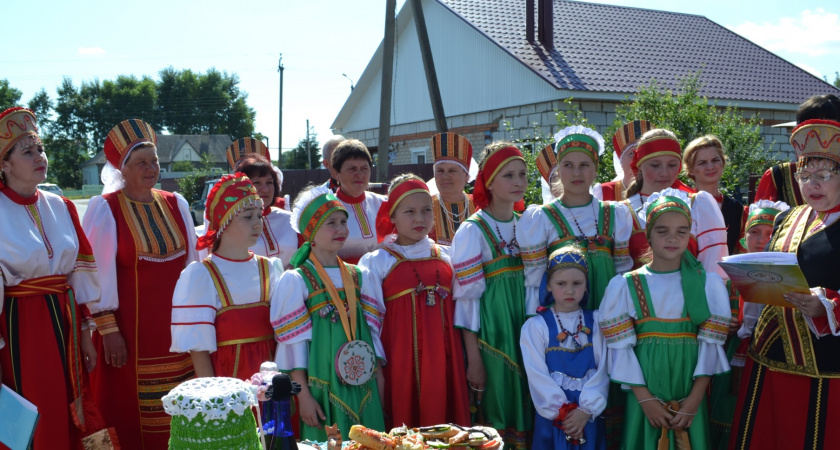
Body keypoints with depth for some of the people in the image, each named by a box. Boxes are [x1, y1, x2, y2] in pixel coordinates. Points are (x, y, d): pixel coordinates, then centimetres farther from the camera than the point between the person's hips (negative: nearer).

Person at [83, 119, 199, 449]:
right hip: (129, 327, -4)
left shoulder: (176, 204, 8)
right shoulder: (105, 209, -6)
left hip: (176, 328, 4)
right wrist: (107, 329, -12)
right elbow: (99, 273, -8)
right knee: (130, 412, 3)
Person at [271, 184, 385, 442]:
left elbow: (372, 330, 12)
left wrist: (379, 377, 9)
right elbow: (294, 342, -8)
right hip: (322, 386, -4)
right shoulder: (296, 280, -5)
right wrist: (303, 394, -10)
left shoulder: (358, 276, 9)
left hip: (362, 384, 5)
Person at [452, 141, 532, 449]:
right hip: (490, 329, -5)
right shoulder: (472, 231, -8)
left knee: (523, 410, 10)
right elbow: (467, 298, -10)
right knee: (495, 413, 0)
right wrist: (473, 359, -12)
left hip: (525, 328, 5)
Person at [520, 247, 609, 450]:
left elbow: (602, 369, -3)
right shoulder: (535, 326, -2)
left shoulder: (597, 322, 4)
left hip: (590, 413, 2)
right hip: (552, 415, -1)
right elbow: (537, 375, -7)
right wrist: (563, 413, -12)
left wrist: (586, 410, -13)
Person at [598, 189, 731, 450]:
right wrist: (644, 399, -10)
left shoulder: (709, 284, 0)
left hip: (689, 393, 1)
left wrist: (695, 399, -9)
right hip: (645, 391, -1)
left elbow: (710, 345, -2)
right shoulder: (624, 286, -3)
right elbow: (621, 348, -5)